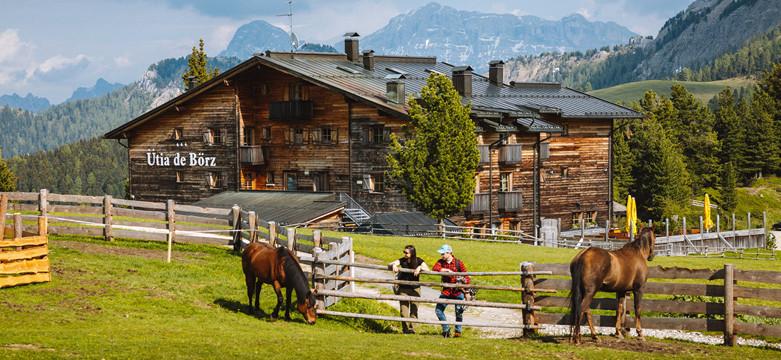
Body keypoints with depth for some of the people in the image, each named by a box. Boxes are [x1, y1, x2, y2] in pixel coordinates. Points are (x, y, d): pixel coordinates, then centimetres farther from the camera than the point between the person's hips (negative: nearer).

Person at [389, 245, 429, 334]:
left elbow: (427, 270, -15)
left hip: (415, 289, -1)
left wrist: (420, 267, -31)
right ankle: (405, 329, 9)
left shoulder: (418, 261, -6)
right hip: (403, 289, 1)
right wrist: (394, 265, -29)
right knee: (404, 311, -2)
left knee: (414, 310, 1)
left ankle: (411, 328, 9)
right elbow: (390, 264, -7)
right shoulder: (402, 260, -3)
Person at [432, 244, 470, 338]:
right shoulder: (441, 262, 2)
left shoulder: (458, 263, -6)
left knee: (459, 312, -3)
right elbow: (434, 269, -18)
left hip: (458, 291, -3)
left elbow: (466, 276, -4)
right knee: (438, 310, -2)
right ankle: (446, 329, 13)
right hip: (446, 291, 3)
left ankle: (458, 331, 14)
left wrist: (464, 280, -28)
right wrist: (447, 270, -25)